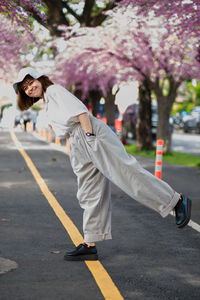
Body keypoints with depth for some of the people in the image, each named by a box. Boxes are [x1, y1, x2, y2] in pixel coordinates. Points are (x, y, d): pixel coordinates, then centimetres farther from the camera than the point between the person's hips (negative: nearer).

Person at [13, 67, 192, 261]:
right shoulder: (47, 105, 29)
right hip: (77, 147, 9)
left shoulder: (54, 90, 4)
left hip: (91, 134, -9)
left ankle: (177, 200, -12)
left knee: (124, 169, -16)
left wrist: (90, 135, -18)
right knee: (89, 195, 6)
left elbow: (79, 110, -9)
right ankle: (89, 245, 7)